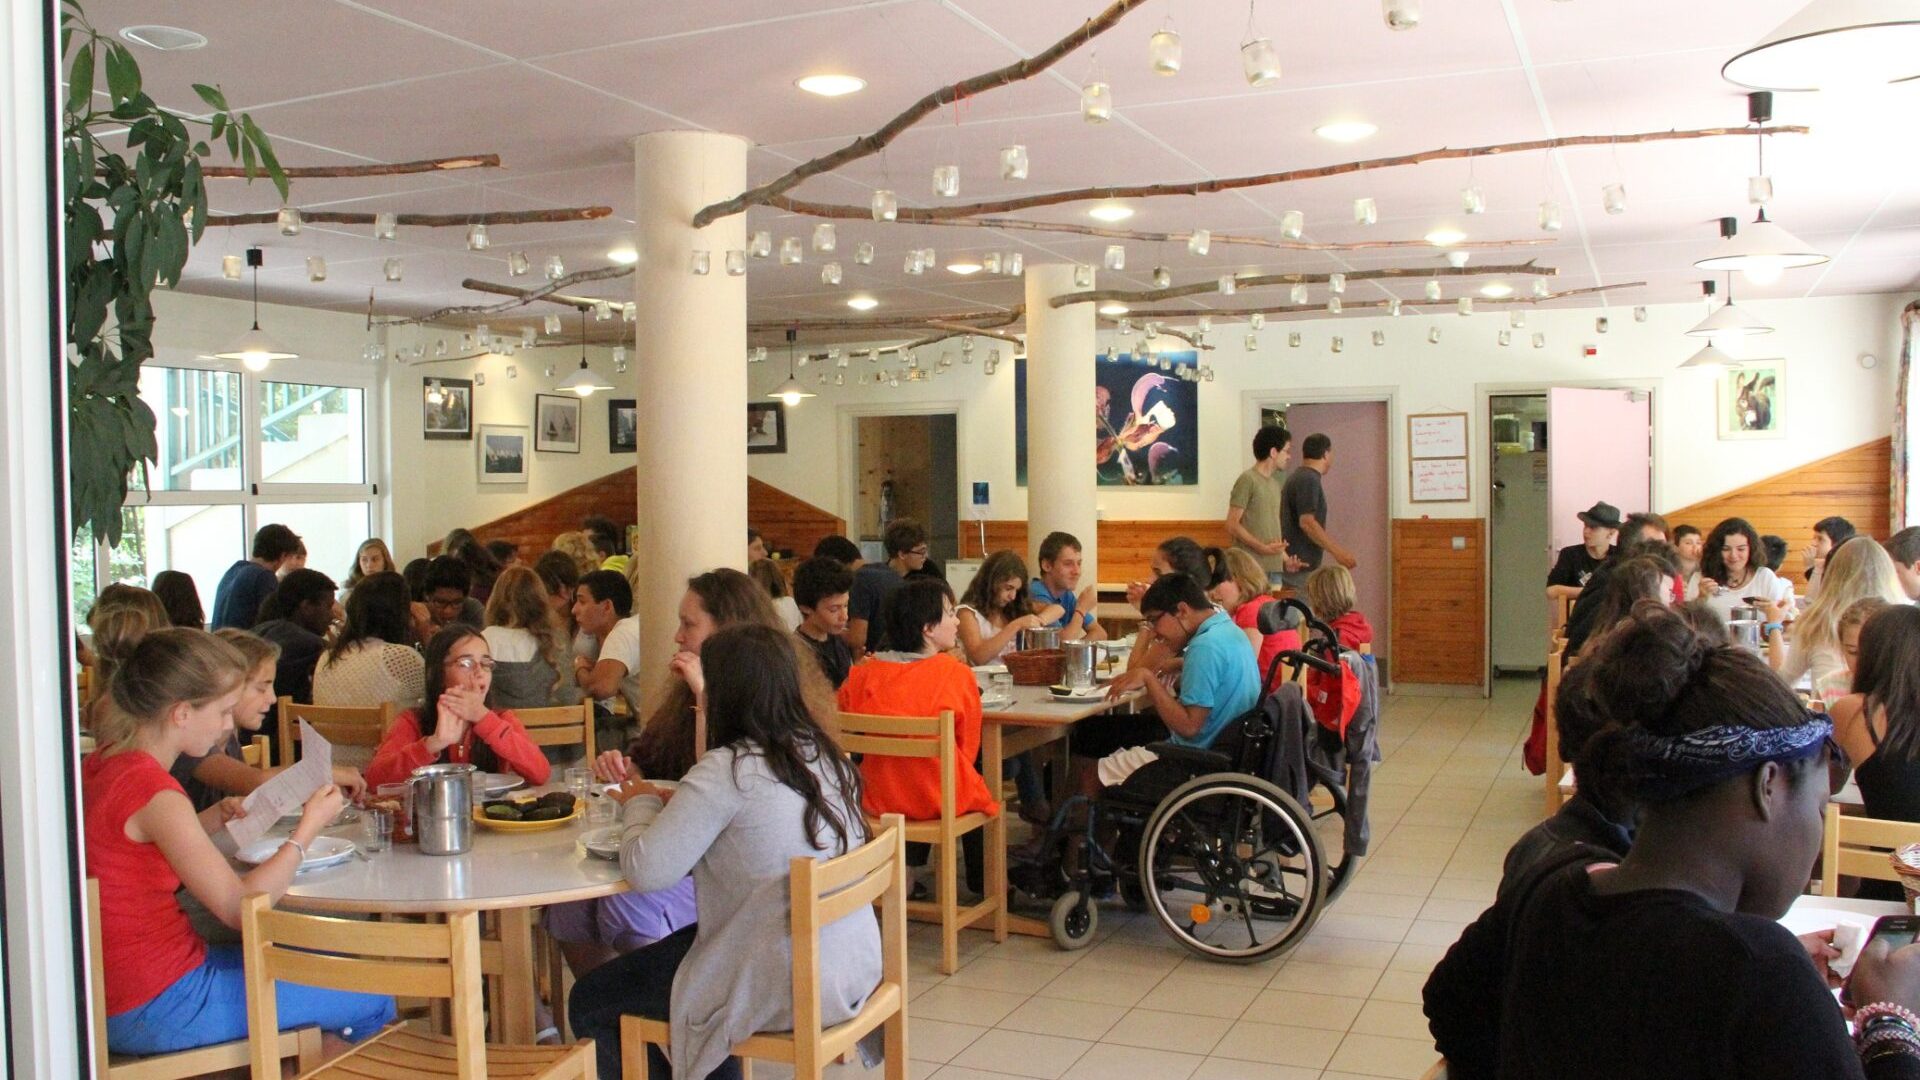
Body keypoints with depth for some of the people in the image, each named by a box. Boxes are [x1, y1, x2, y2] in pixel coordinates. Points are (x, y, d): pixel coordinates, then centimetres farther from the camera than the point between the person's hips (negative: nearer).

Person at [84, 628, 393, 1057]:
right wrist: (308, 829, -12)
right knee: (373, 1002, -2)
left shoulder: (101, 764, 4)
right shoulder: (154, 792, -24)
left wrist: (216, 818, 7)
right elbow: (238, 906, -22)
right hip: (157, 1011, -10)